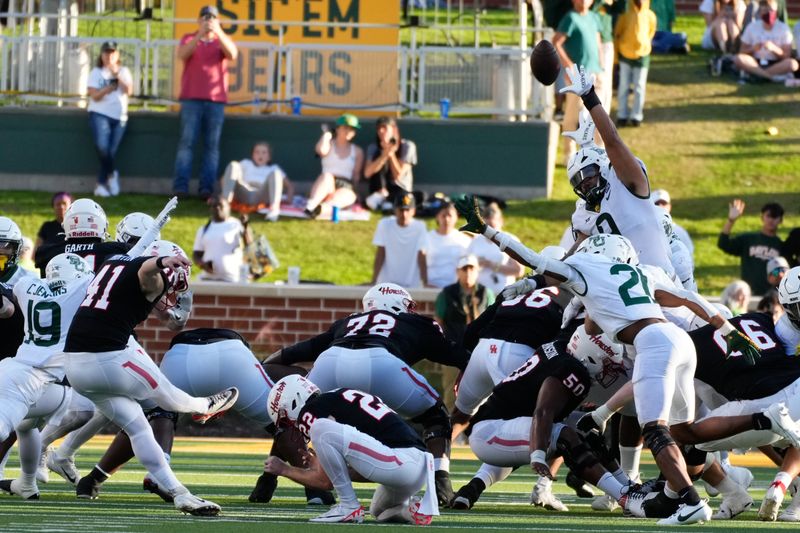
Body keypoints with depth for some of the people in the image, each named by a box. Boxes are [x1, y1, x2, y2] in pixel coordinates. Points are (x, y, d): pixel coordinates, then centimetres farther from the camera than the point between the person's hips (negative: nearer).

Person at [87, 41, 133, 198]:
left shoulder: (123, 72, 12)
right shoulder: (96, 72, 7)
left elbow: (129, 91, -4)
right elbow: (94, 95, -4)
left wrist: (116, 75, -14)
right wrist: (107, 89, -22)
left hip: (119, 116, 2)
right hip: (100, 114, -2)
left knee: (110, 152, -4)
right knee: (102, 147, -24)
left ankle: (101, 185, 7)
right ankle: (112, 173, -1)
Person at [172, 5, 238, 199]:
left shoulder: (222, 41, 11)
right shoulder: (189, 39, 10)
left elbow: (233, 54, -9)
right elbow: (182, 55, -10)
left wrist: (218, 32, -20)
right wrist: (200, 34, -21)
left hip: (216, 100, 1)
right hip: (191, 98, -1)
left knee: (212, 145, -3)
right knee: (186, 142, -7)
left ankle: (207, 188, -5)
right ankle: (180, 185, -9)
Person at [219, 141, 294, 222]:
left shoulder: (273, 168, 29)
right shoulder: (246, 164, 29)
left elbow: (289, 186, 23)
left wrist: (288, 199, 2)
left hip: (261, 197, -1)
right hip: (243, 196, 1)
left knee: (275, 173, -21)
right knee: (233, 165, -15)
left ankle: (274, 209, -45)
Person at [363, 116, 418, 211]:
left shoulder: (407, 146, -4)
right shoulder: (374, 147, 3)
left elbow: (398, 176, -9)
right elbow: (367, 173, -12)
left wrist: (391, 154, -16)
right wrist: (385, 155, -19)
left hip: (401, 189, -4)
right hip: (381, 186, 4)